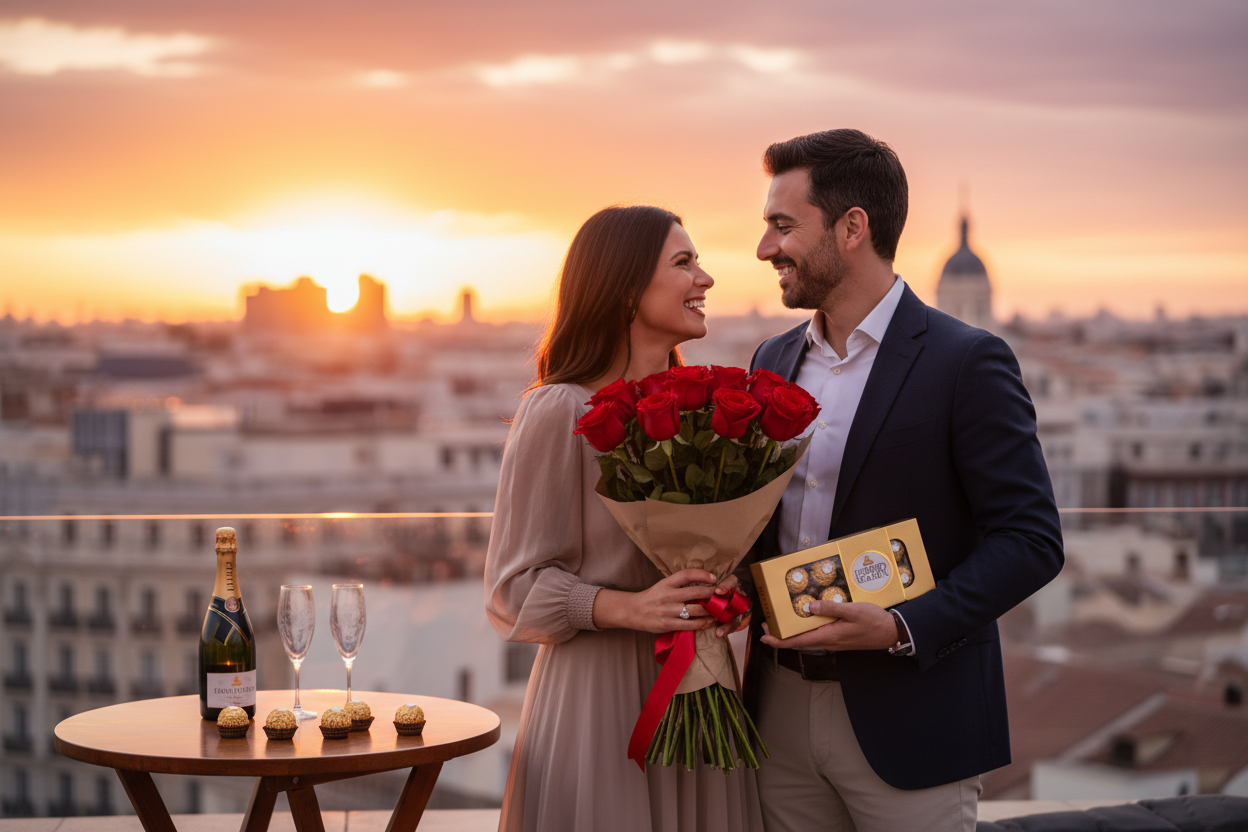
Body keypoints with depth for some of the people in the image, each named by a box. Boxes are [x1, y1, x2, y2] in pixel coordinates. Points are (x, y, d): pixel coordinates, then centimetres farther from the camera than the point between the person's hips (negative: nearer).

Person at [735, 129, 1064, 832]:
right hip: (783, 709, 6)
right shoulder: (774, 361, 11)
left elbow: (1031, 539, -12)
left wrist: (903, 628, -21)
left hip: (909, 719, -6)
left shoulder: (967, 363, -9)